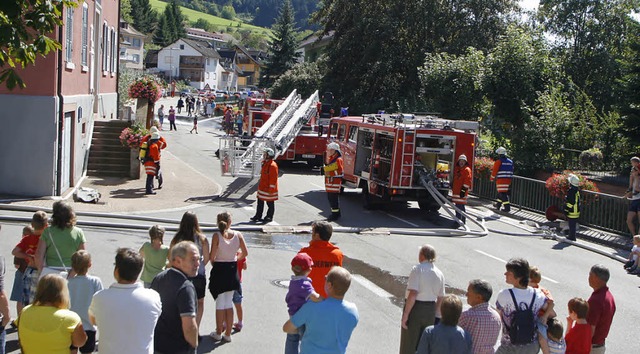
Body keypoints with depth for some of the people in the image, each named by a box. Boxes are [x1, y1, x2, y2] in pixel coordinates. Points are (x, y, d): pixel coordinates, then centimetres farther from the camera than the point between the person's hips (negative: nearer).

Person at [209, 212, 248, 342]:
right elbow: (245, 253, 0)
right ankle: (228, 334, 16)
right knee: (229, 303, 12)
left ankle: (218, 333, 17)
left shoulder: (217, 236, -14)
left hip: (219, 269, -3)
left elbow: (212, 256, -14)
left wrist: (213, 263, 6)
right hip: (232, 270, 3)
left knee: (220, 303, 7)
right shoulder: (238, 235, -5)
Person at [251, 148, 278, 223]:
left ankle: (269, 217, 12)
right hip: (262, 188, 10)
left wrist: (271, 189, -22)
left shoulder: (272, 165, -20)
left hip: (268, 189, -10)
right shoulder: (265, 164, 11)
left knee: (270, 203, 3)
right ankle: (258, 216, 22)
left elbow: (273, 179, -21)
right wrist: (260, 186, 22)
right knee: (260, 202, 14)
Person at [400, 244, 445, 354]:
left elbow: (412, 294, -21)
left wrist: (405, 314, -17)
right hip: (430, 312, 6)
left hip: (415, 309, -5)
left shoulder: (417, 269, -13)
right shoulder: (439, 274, 6)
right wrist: (436, 318, 17)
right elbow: (440, 299, 9)